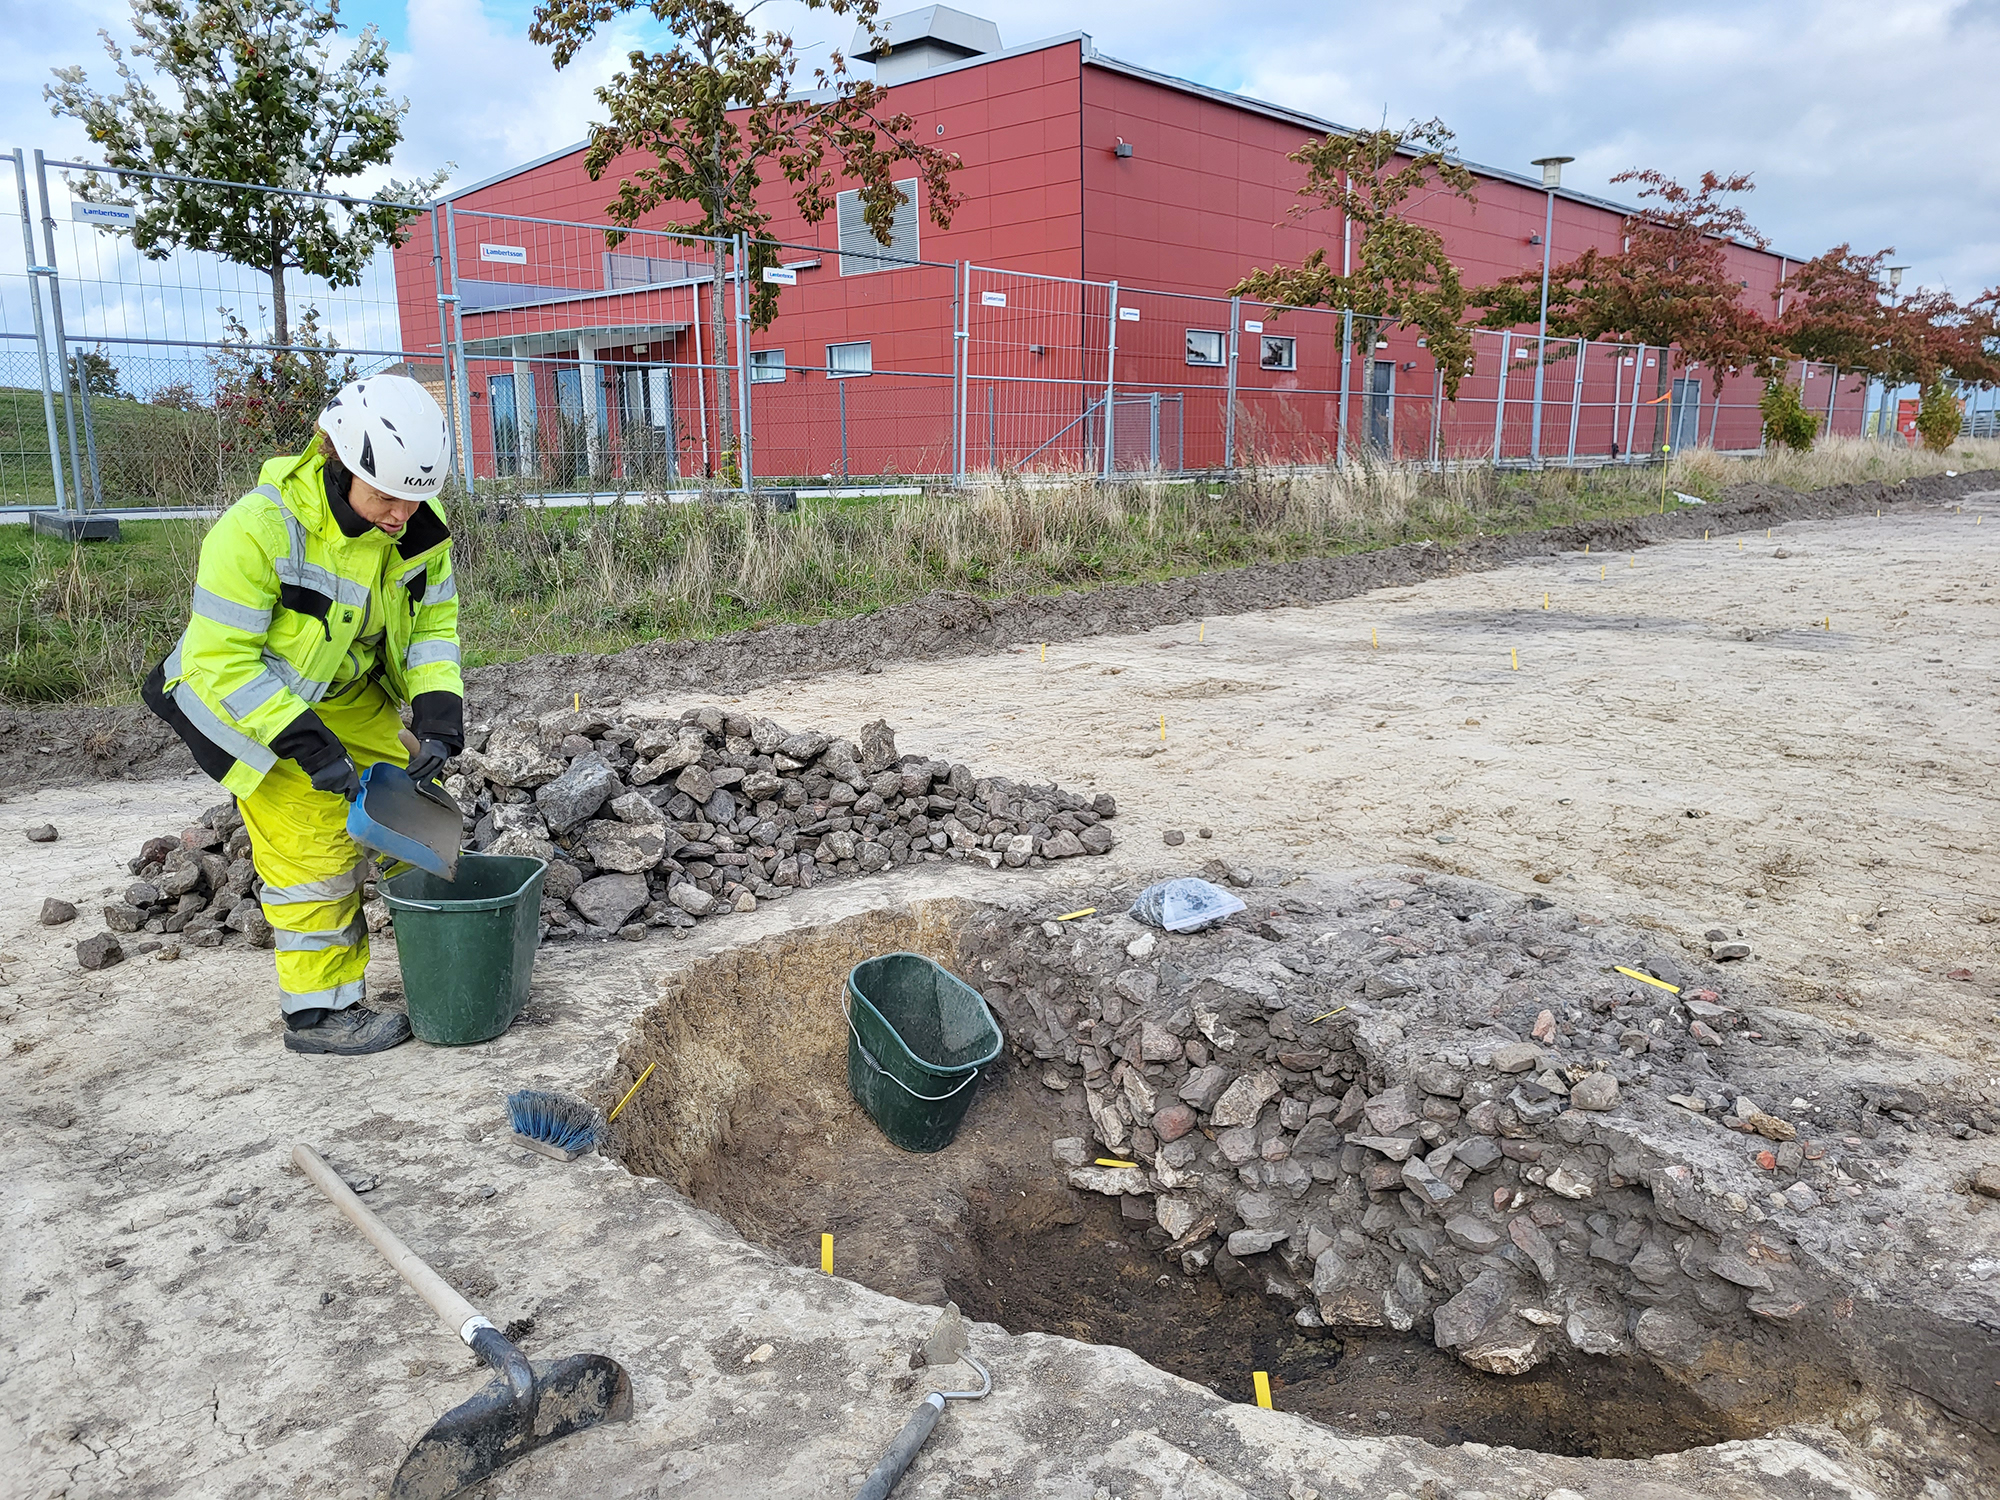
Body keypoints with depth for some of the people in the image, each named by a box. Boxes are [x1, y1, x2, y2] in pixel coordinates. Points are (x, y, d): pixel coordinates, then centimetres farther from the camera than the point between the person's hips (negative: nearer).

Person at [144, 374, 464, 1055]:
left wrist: (439, 714, -19)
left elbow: (432, 626, -4)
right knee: (314, 847, -8)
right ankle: (319, 1011, 6)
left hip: (351, 694, 6)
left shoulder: (418, 525, -13)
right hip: (250, 702, -6)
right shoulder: (257, 530, -32)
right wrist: (307, 743, -34)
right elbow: (220, 662, -29)